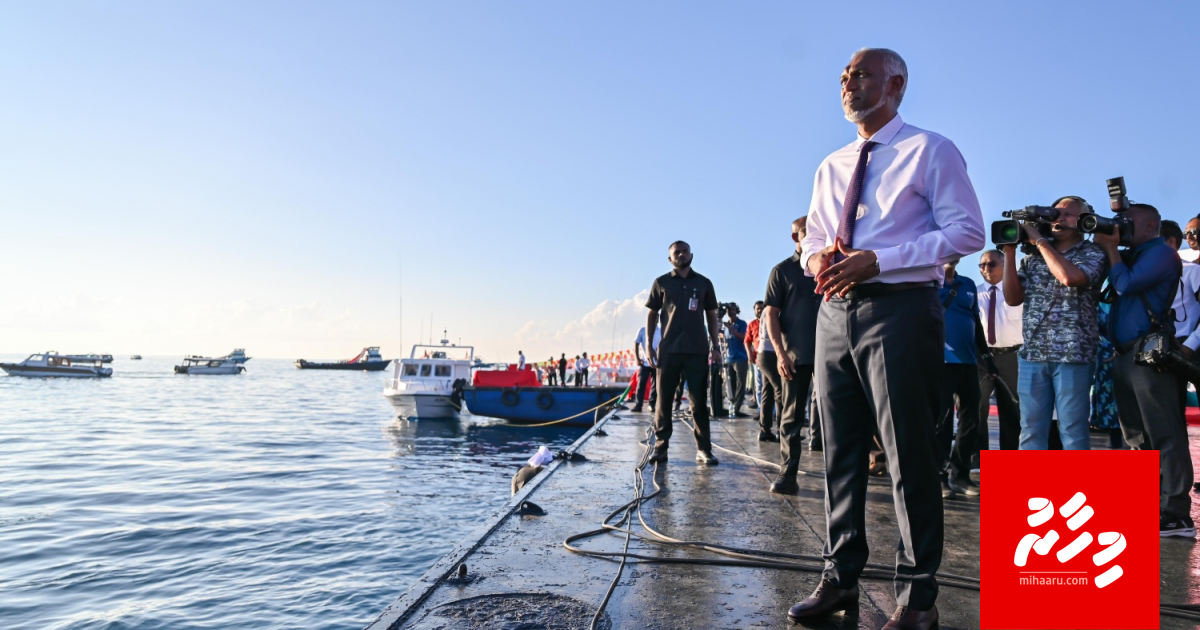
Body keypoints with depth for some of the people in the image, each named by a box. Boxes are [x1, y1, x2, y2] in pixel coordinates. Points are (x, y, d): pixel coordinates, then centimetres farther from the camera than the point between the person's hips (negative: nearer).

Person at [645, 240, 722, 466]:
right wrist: (649, 344, 1)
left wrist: (716, 347, 5)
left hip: (698, 351, 1)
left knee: (699, 402, 1)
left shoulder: (704, 283, 11)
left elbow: (711, 317, 13)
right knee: (664, 400, 2)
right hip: (668, 350, 0)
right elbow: (652, 314, 9)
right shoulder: (661, 283, 8)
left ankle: (703, 450, 3)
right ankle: (660, 447, 8)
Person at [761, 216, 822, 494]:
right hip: (795, 355, -2)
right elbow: (771, 314, 0)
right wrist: (780, 353, -10)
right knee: (791, 417, 1)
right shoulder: (782, 271, 5)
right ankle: (787, 474, 6)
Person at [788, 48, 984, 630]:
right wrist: (816, 259, -4)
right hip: (836, 312, 6)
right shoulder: (831, 167, 19)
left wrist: (877, 260, -18)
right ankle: (840, 579, 21)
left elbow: (967, 231, -8)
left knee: (908, 454, -2)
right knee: (840, 452, 9)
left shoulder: (931, 151, 1)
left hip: (899, 308, -6)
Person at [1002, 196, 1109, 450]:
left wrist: (1039, 239, -10)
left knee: (1073, 431, 1)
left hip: (1073, 355, -4)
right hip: (1032, 354, 4)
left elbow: (1069, 277, -21)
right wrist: (1009, 251, 0)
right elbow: (1013, 298, 6)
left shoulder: (1093, 254, 1)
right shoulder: (1033, 256, 13)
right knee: (1031, 430, 7)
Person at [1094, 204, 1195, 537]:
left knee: (1164, 436, -8)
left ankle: (1176, 515, -7)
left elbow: (1125, 284, -15)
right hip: (1125, 355, 9)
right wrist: (1105, 245, 6)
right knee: (1138, 435, 11)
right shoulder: (1130, 256, 22)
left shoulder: (1161, 252, -3)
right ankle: (1150, 504, 18)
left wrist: (1111, 249, -2)